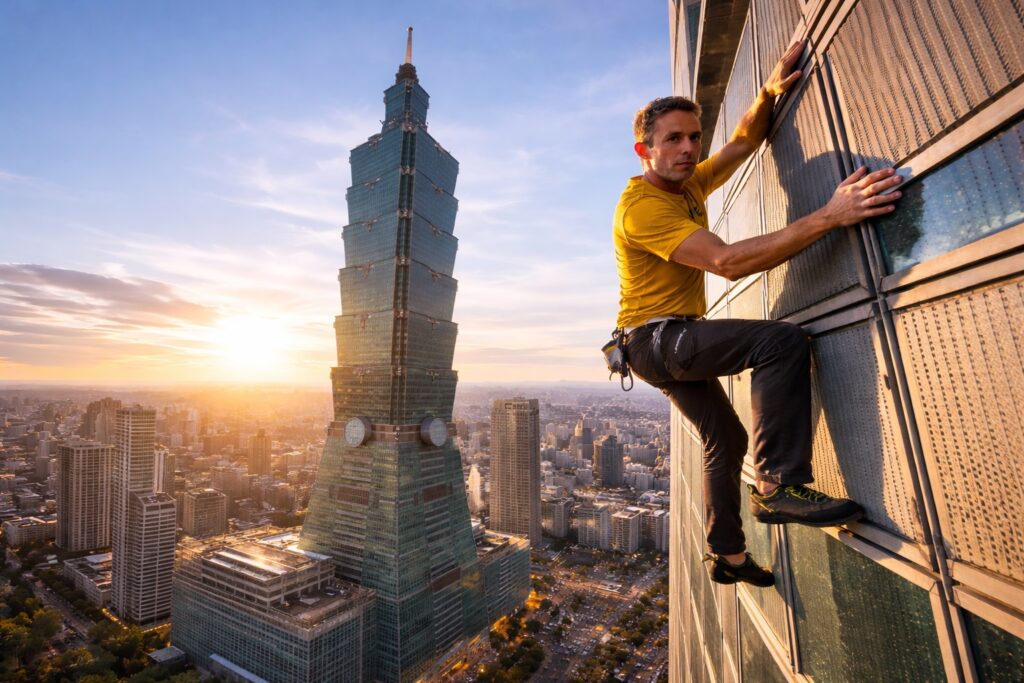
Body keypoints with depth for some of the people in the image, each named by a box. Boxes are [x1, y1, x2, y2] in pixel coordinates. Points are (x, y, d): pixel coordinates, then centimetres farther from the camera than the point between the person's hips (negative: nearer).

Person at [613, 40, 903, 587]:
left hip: (676, 343, 9)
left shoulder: (688, 185, 9)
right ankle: (779, 485, -22)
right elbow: (728, 262, -30)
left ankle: (728, 556, 30)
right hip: (655, 339, -9)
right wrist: (829, 217, -31)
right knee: (781, 340, -27)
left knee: (725, 441, 15)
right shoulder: (641, 206, -20)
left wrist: (768, 94, 2)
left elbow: (744, 141, 21)